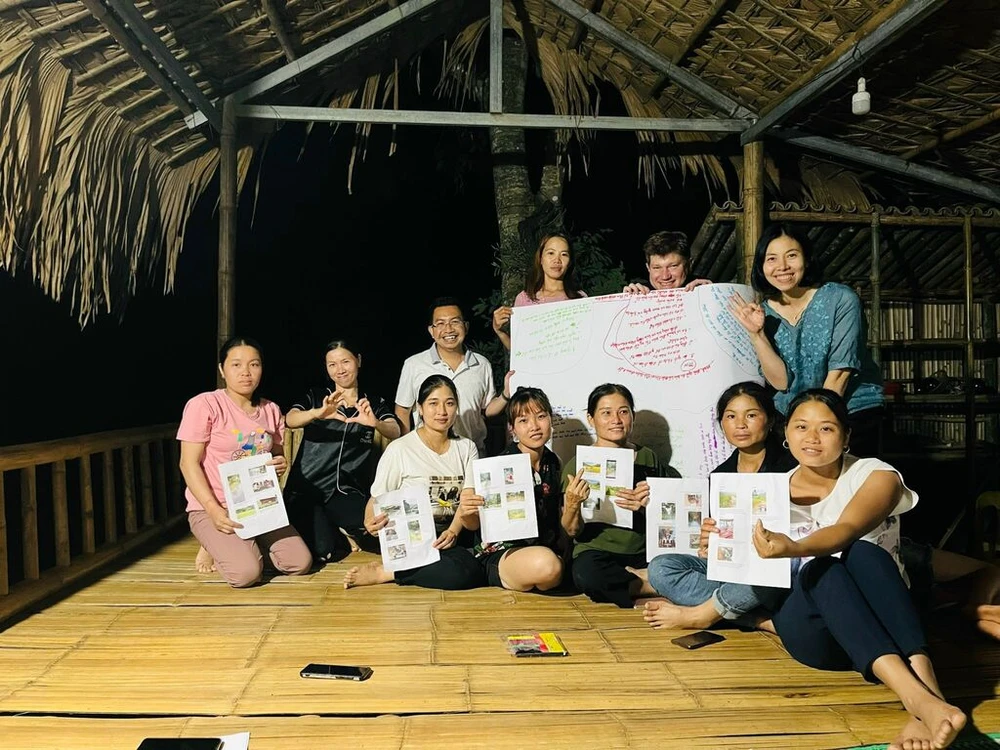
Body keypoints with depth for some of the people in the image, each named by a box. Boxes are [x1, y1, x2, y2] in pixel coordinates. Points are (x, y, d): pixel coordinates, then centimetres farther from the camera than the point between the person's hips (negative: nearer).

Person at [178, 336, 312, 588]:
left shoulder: (271, 410, 6)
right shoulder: (204, 405, -11)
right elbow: (189, 464, -11)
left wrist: (280, 465, -8)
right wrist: (214, 510, -22)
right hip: (213, 508, -5)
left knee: (300, 563, -11)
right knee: (246, 573, -25)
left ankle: (249, 545, 16)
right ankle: (215, 545, 8)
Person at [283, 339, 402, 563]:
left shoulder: (374, 403, 11)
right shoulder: (316, 396, 9)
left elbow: (395, 432, -8)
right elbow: (290, 420, -11)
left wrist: (375, 423, -32)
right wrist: (318, 413, -33)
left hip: (348, 491, 1)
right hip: (307, 487, -1)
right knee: (324, 549, -25)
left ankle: (343, 536, 5)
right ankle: (345, 540, 12)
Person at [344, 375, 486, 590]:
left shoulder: (466, 448, 9)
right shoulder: (399, 449, -3)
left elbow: (469, 498, -1)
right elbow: (377, 498, 0)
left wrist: (453, 532, -20)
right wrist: (370, 523, -23)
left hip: (452, 540, 7)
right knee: (467, 571, -31)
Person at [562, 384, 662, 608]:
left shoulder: (647, 458, 10)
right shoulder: (578, 465, 0)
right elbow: (573, 531, -2)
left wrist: (645, 506, -10)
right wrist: (572, 504, -23)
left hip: (643, 552, 2)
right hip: (597, 552, -2)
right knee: (588, 574, -36)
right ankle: (657, 586, -14)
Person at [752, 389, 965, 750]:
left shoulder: (876, 476, -2)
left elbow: (848, 530, -23)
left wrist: (794, 547, -44)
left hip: (877, 620, -1)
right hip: (810, 629, 1)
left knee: (862, 552, -33)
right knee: (820, 569, -34)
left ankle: (926, 685, -48)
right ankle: (918, 697, -52)